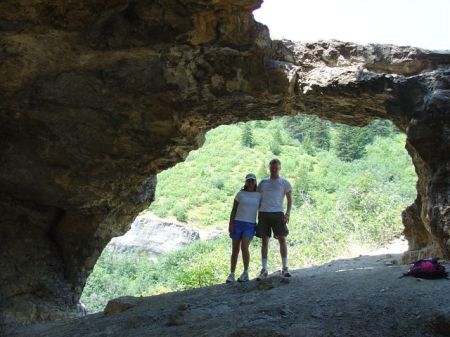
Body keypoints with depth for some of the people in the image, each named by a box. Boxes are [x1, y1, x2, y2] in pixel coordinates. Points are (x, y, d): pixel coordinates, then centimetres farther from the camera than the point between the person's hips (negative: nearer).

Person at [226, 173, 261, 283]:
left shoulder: (259, 195, 6)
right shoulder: (240, 194, 4)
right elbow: (233, 210, 3)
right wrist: (230, 224, -7)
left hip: (250, 225, -1)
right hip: (237, 223, 1)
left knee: (244, 247, -19)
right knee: (235, 250, 1)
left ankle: (245, 273, -3)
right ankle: (232, 274, 12)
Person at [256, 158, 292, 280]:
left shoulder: (284, 182, 8)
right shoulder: (263, 182, 17)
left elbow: (289, 199, 5)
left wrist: (287, 214, -8)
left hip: (277, 213, -2)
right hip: (263, 213, 3)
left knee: (282, 239, -2)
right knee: (264, 241, 3)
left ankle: (284, 268, 7)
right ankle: (264, 270, 5)